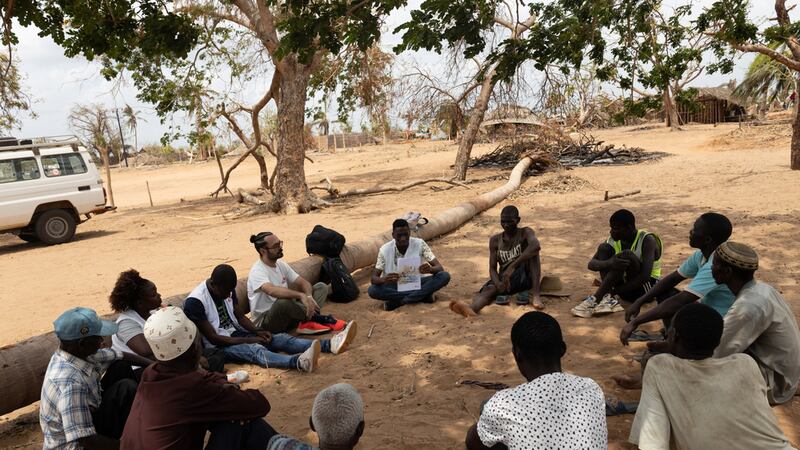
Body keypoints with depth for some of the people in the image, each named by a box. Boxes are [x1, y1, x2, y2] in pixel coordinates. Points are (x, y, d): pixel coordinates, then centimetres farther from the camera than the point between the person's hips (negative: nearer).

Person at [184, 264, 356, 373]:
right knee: (255, 349, -37)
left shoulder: (227, 288, 3)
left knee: (280, 338, -16)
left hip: (236, 333, 7)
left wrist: (258, 332, -8)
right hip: (219, 346, -7)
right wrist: (249, 340, -22)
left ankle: (330, 344, -35)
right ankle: (299, 361, -66)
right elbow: (213, 338, -20)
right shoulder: (194, 302, -20)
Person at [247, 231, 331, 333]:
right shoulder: (257, 271, -19)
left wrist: (308, 296, -21)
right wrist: (301, 295, -51)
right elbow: (272, 290, -40)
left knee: (321, 287, -1)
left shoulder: (281, 264, 7)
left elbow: (303, 282, 2)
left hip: (285, 316, 8)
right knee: (283, 302, -42)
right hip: (264, 322, -8)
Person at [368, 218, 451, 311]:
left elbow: (440, 268, -13)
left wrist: (430, 269, -38)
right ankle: (424, 295, -25)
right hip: (396, 286, 0)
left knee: (444, 276, -24)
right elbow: (374, 278, -12)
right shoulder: (385, 250, -12)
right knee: (372, 290, -31)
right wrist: (384, 279, -37)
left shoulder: (419, 244, -12)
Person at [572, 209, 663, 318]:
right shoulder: (614, 240, -2)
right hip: (625, 282, 5)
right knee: (604, 248, -15)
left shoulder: (647, 240, -17)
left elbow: (645, 275, -28)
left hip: (648, 285, -5)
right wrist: (609, 263, -37)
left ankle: (594, 299, -36)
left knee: (626, 255, -32)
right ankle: (610, 298, -33)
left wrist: (615, 292, -31)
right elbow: (591, 264, -13)